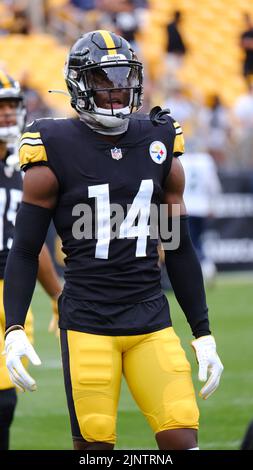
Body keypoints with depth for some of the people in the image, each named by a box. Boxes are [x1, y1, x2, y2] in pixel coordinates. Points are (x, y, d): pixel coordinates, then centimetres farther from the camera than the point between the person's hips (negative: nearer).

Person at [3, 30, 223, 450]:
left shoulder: (159, 145, 8)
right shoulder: (56, 153, -3)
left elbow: (179, 250, 15)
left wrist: (204, 335, 12)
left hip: (151, 320, 3)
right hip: (87, 322, -3)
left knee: (182, 440, -7)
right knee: (95, 446, -2)